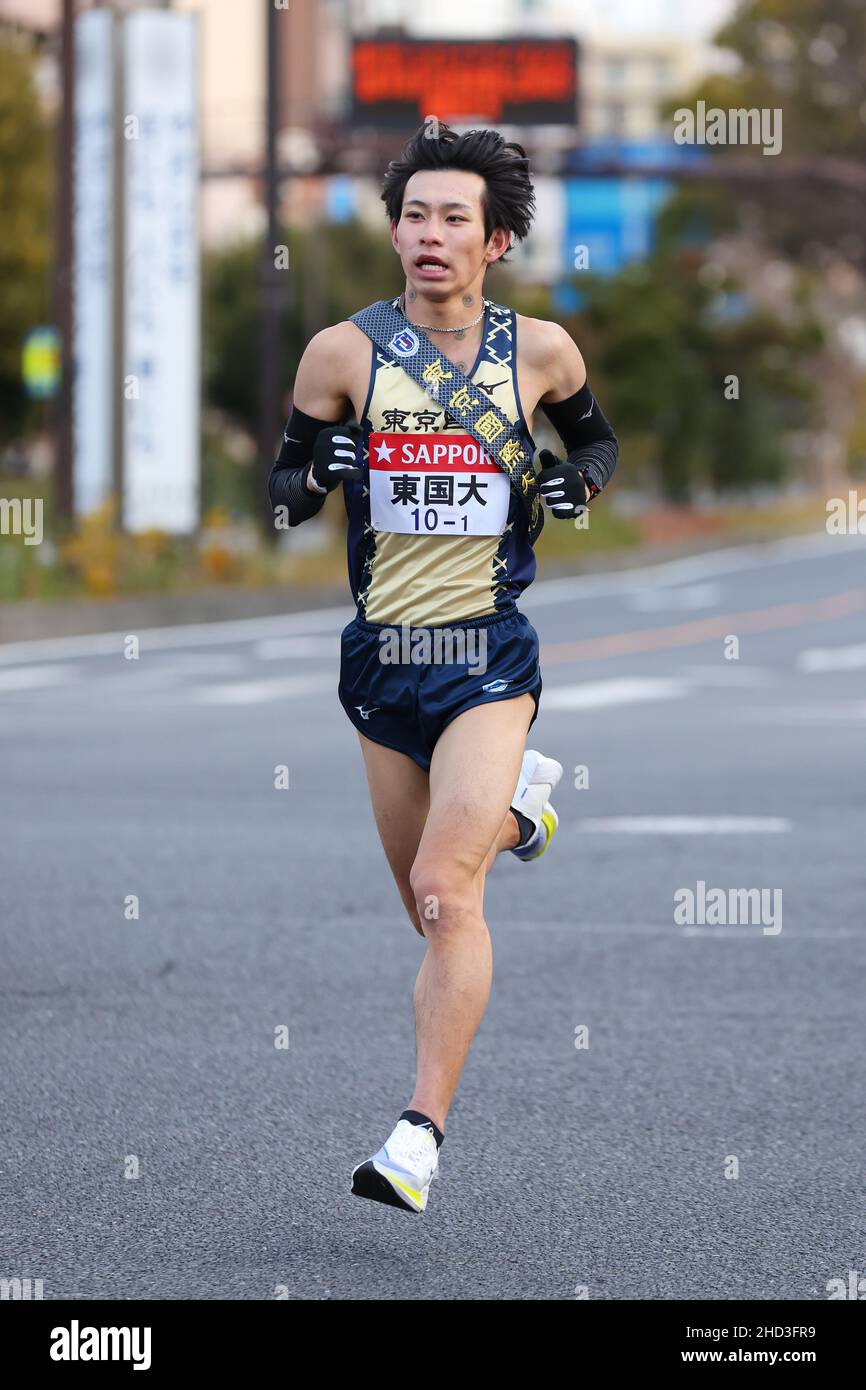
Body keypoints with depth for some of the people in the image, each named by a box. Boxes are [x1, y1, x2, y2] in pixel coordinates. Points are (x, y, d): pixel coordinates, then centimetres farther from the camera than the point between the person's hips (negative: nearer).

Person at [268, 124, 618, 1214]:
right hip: (384, 652, 3)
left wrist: (581, 476, -4)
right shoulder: (343, 353, 0)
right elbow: (284, 488, 7)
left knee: (446, 892, -18)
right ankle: (515, 800, 48)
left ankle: (420, 1135, -16)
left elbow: (595, 436, 19)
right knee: (428, 908, 15)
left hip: (489, 651, -3)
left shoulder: (539, 349, 1)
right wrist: (318, 473, -16)